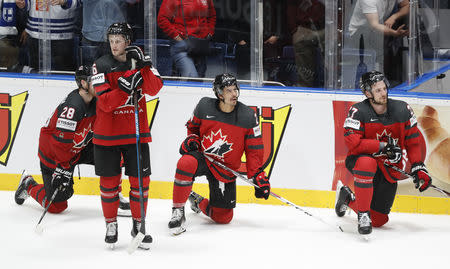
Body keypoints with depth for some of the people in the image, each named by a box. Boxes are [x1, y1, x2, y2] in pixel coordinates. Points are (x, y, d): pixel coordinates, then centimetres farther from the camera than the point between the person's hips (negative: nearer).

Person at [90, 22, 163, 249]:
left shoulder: (140, 61, 2)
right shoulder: (102, 65, -5)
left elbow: (154, 88, -14)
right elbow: (105, 102, -15)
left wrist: (142, 64, -25)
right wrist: (126, 85, -28)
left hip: (136, 133, 1)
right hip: (107, 135, -1)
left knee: (140, 180, 0)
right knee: (109, 181, 4)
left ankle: (139, 224, 15)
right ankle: (111, 225, 19)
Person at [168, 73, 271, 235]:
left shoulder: (248, 116, -10)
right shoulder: (205, 107, -9)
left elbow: (254, 149, -2)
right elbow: (193, 126, 12)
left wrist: (258, 176, -7)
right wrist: (191, 139, -8)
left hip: (226, 170, 1)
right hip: (201, 156, -1)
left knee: (223, 217, -1)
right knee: (186, 164, -38)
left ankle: (198, 202, 33)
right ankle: (178, 211, -22)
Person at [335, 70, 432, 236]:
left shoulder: (402, 110, -6)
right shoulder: (358, 112, -17)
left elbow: (413, 140, 4)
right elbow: (353, 144, -25)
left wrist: (418, 167, -3)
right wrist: (383, 146, -26)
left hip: (390, 169, 4)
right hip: (360, 159, -4)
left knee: (378, 220, 0)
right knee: (367, 163, -43)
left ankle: (347, 196, 32)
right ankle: (363, 215, -29)